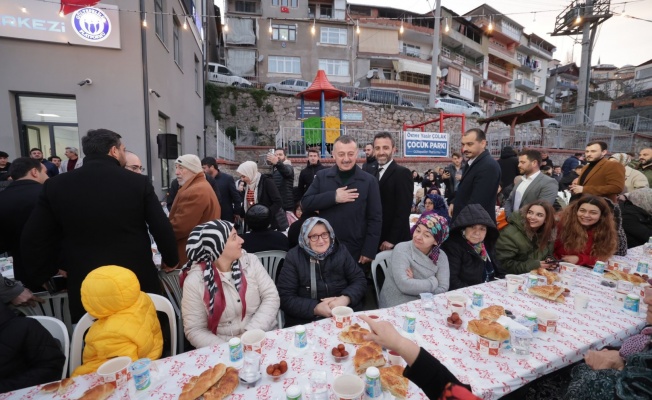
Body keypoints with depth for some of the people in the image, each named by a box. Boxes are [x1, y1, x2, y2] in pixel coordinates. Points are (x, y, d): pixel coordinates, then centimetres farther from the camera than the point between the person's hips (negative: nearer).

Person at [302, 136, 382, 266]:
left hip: (356, 251, -1)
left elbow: (375, 219, -3)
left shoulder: (369, 181, -3)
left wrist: (369, 251, -8)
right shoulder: (322, 176, 1)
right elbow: (305, 203, -6)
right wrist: (333, 196, -18)